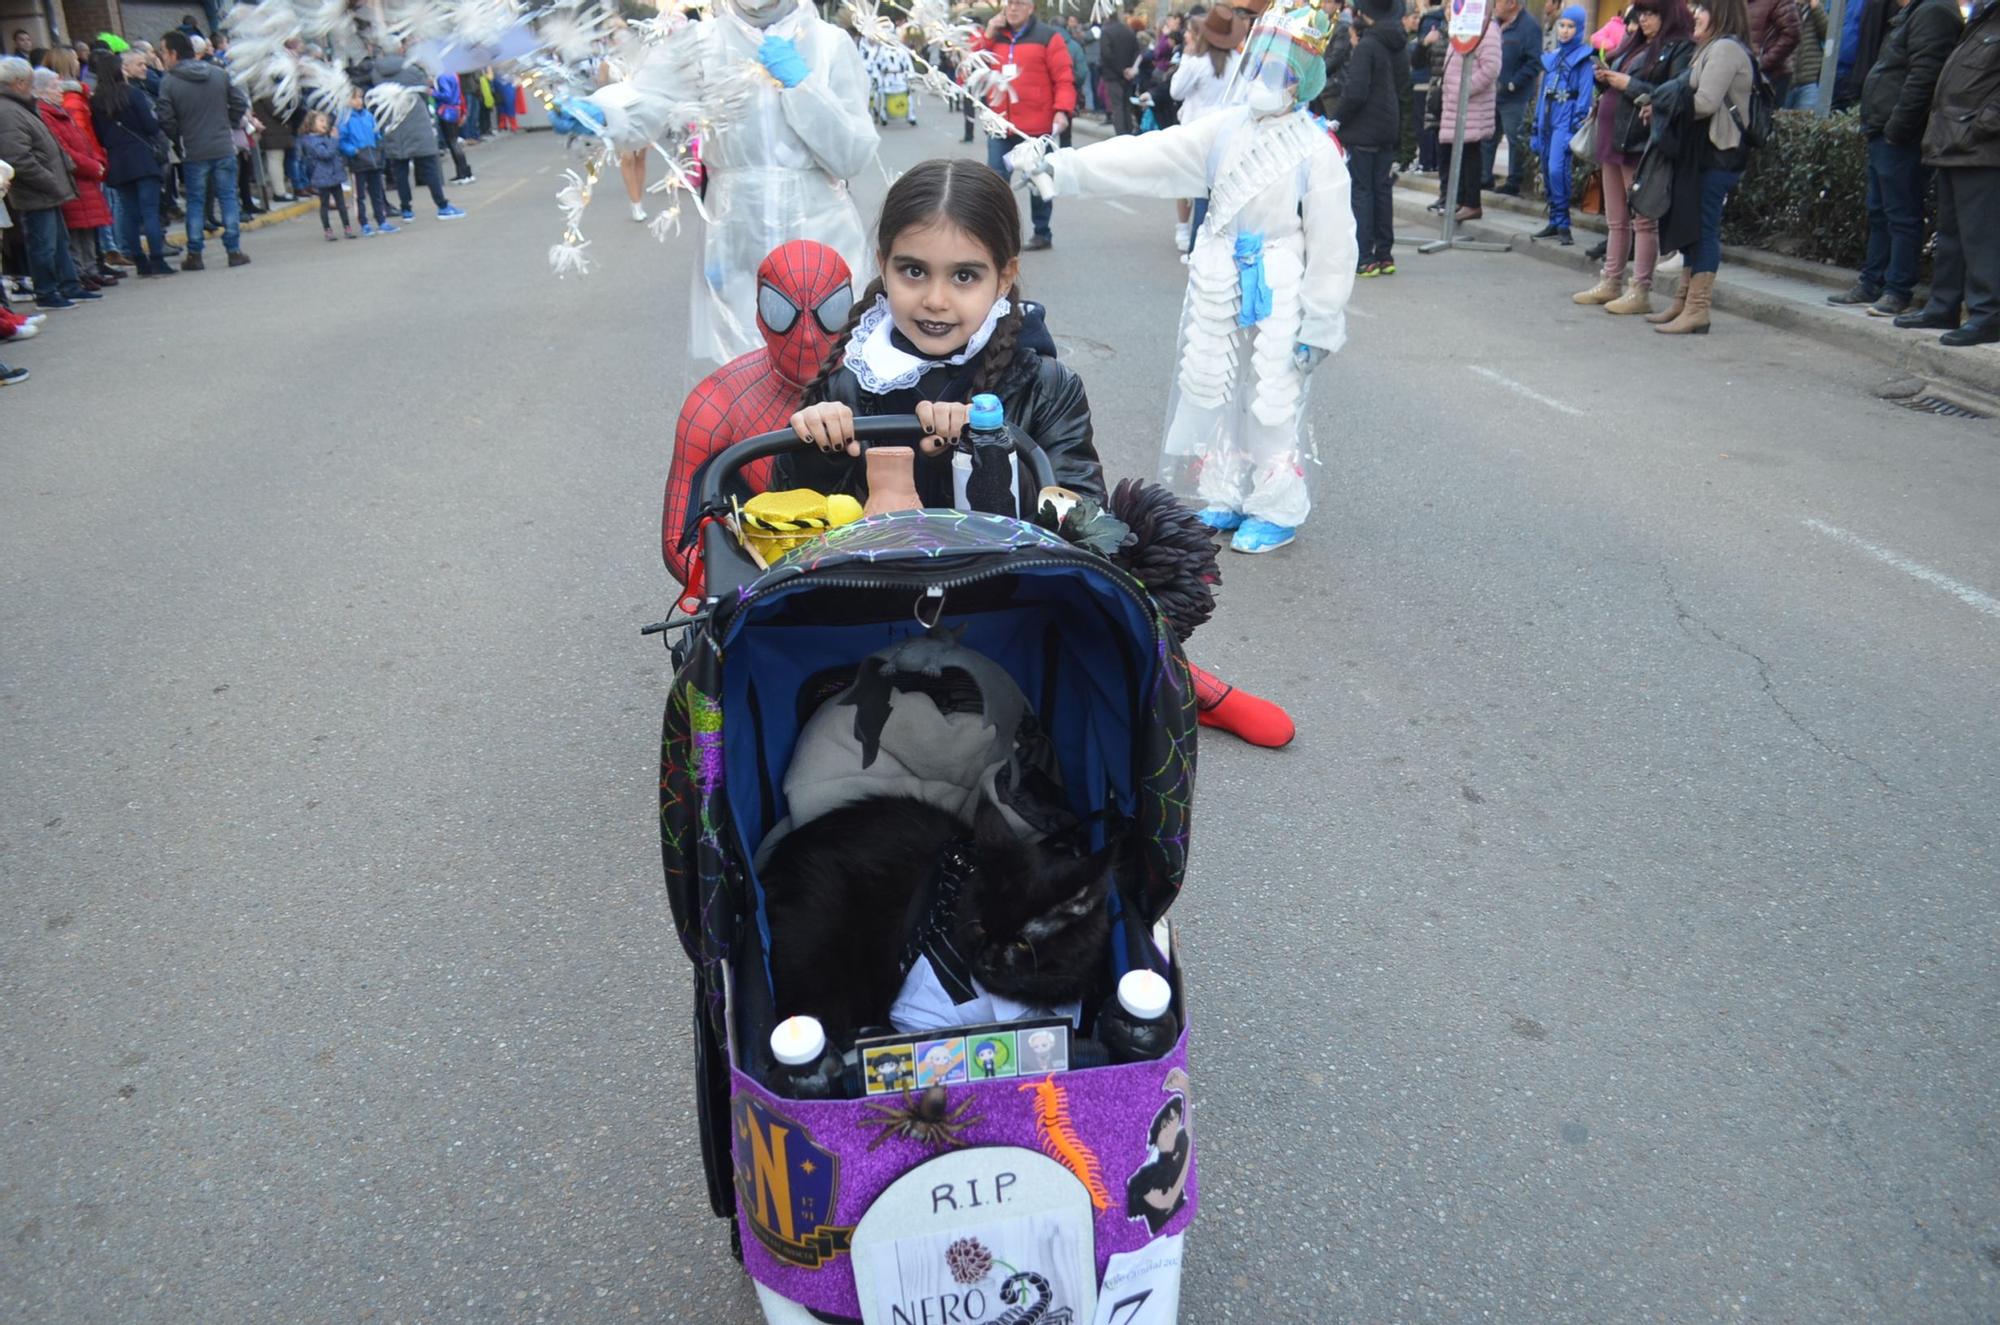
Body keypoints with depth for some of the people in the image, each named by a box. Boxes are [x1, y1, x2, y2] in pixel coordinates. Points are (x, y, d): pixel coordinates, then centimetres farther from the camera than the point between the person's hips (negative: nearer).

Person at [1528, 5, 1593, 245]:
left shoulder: (1583, 58, -2)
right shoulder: (1551, 57, 18)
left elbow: (1584, 95, -9)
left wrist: (1575, 130, -18)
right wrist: (1536, 128, 16)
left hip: (1566, 119, -7)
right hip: (1547, 117, 7)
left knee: (1557, 169, -20)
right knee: (1547, 172, 8)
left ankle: (1563, 225, -16)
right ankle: (1555, 222, 16)